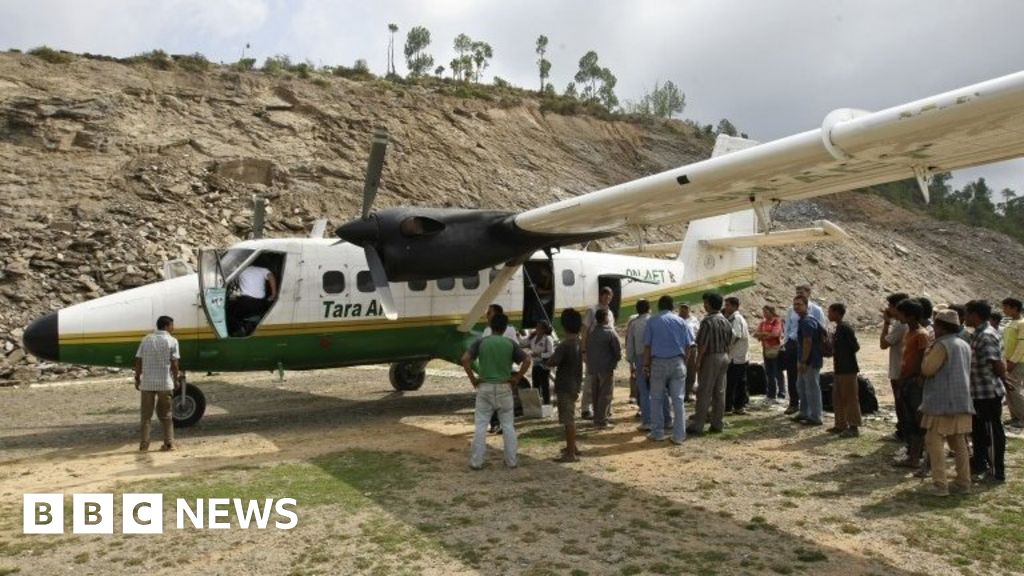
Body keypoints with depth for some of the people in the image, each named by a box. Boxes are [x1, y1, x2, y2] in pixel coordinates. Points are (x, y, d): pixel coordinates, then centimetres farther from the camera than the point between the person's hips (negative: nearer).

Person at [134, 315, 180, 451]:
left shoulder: (146, 340, 5)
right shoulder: (172, 341, -4)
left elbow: (138, 361, 3)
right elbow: (174, 364, -8)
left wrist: (137, 379, 12)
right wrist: (176, 379, 4)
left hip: (147, 383, 2)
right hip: (165, 383, -2)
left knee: (146, 415, 11)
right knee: (165, 415, 10)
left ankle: (144, 444, 10)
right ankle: (169, 443, 9)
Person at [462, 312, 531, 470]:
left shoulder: (481, 342, -2)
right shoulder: (510, 344, -1)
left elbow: (465, 359, -12)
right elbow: (527, 360, -7)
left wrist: (472, 378, -3)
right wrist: (517, 378, 1)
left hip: (485, 388, 0)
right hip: (504, 388, 1)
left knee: (481, 425, 5)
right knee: (508, 425, 11)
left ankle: (476, 461, 7)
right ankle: (511, 460, 16)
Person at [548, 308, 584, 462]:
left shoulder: (565, 344, -21)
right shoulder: (578, 341, 7)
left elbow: (551, 363, -24)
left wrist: (552, 358, -4)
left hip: (565, 386, -9)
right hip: (574, 384, 9)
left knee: (568, 420, -4)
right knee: (570, 418, 21)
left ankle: (571, 454, -1)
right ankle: (572, 447, 31)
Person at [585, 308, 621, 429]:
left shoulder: (591, 333, 7)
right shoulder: (610, 333, -10)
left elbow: (586, 351, 9)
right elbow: (618, 350, -10)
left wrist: (590, 362, 14)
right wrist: (614, 361, 5)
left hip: (592, 368, 6)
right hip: (606, 368, -6)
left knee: (595, 395, 13)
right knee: (605, 395, -2)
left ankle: (597, 419, 20)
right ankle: (602, 421, -4)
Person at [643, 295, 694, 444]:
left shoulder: (652, 322, 2)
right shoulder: (680, 321, 5)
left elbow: (647, 346, 0)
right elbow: (688, 345, 4)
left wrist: (646, 365, 6)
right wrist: (685, 363, 12)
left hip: (658, 363, -1)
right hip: (677, 362, 1)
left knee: (656, 399, 9)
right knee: (678, 399, 4)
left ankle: (657, 433, 13)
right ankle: (679, 435, 5)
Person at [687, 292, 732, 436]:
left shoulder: (708, 321, -16)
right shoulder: (726, 321, 9)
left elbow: (702, 344, -18)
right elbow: (728, 343, 13)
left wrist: (698, 361, -11)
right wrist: (725, 356, 20)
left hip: (711, 358, -7)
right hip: (724, 357, 7)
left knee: (704, 393, -4)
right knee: (720, 392, 10)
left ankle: (697, 426, -2)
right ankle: (717, 424, 14)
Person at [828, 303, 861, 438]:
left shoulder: (845, 328, -16)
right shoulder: (839, 328, 12)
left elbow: (855, 346, -20)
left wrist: (846, 357, -9)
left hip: (848, 369, -10)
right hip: (840, 369, 10)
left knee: (850, 398, -3)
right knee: (838, 397, 14)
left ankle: (854, 427, 3)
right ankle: (841, 425, 23)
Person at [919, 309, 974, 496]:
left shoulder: (942, 344, -14)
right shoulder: (965, 345, 14)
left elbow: (927, 369, -17)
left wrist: (928, 353, -2)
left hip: (943, 402, -9)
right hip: (962, 401, 9)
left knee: (935, 441, -5)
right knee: (959, 443, 15)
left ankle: (940, 484, -9)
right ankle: (963, 483, 19)